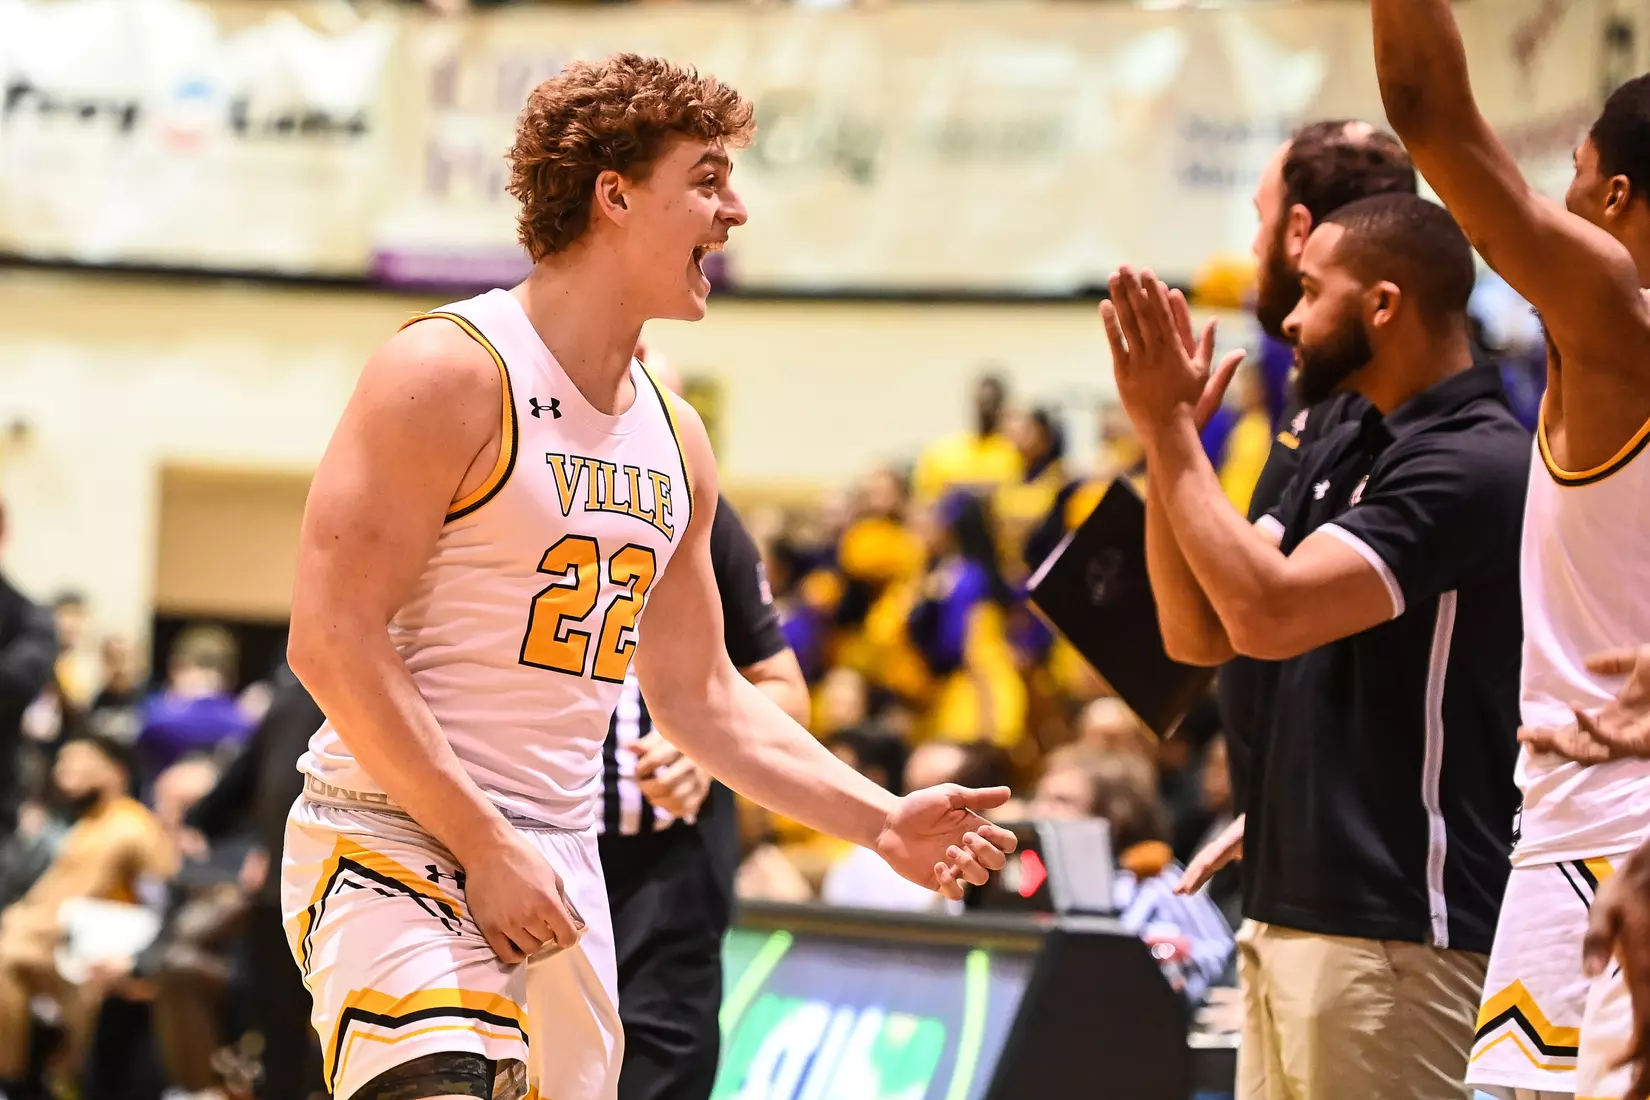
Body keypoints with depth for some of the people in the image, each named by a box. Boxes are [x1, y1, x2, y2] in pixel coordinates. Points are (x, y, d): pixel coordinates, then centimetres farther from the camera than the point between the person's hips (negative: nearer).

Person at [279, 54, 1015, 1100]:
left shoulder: (674, 436, 14)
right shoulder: (451, 373, -10)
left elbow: (699, 691, 23)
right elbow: (332, 639, -16)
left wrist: (880, 820, 13)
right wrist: (485, 846, -19)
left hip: (562, 862, 8)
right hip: (398, 835, -8)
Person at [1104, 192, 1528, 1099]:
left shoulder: (1474, 464, -15)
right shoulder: (1343, 453, 15)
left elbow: (1270, 613, -24)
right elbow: (1200, 632, 12)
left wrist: (1169, 427, -15)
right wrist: (1167, 430, 3)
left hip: (1391, 934, -9)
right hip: (1288, 913, 9)